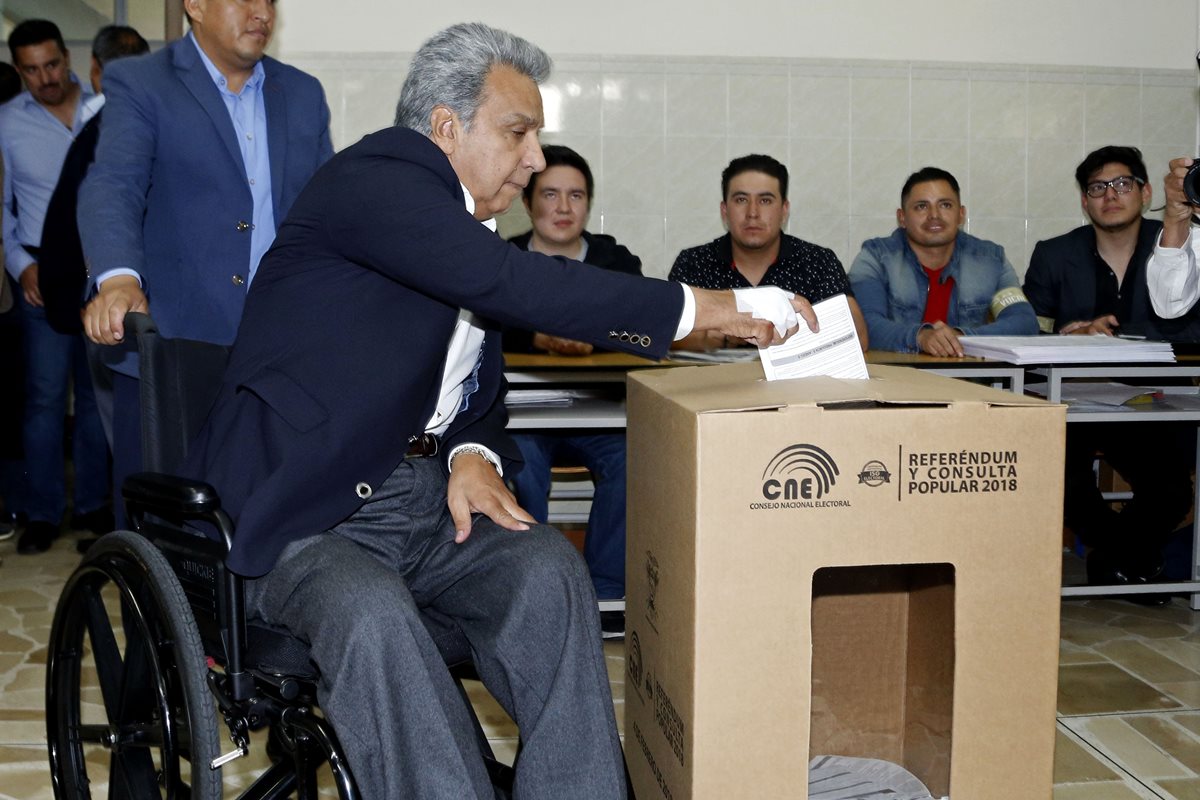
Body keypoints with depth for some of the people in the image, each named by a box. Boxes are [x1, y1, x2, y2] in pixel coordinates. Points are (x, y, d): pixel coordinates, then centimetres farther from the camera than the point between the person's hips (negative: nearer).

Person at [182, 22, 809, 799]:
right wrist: (702, 308, -24)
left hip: (426, 500, 7)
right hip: (305, 517, -6)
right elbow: (511, 284, -27)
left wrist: (474, 455, -5)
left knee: (549, 567, -20)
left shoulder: (471, 232, 15)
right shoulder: (373, 179, -11)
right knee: (371, 612, -35)